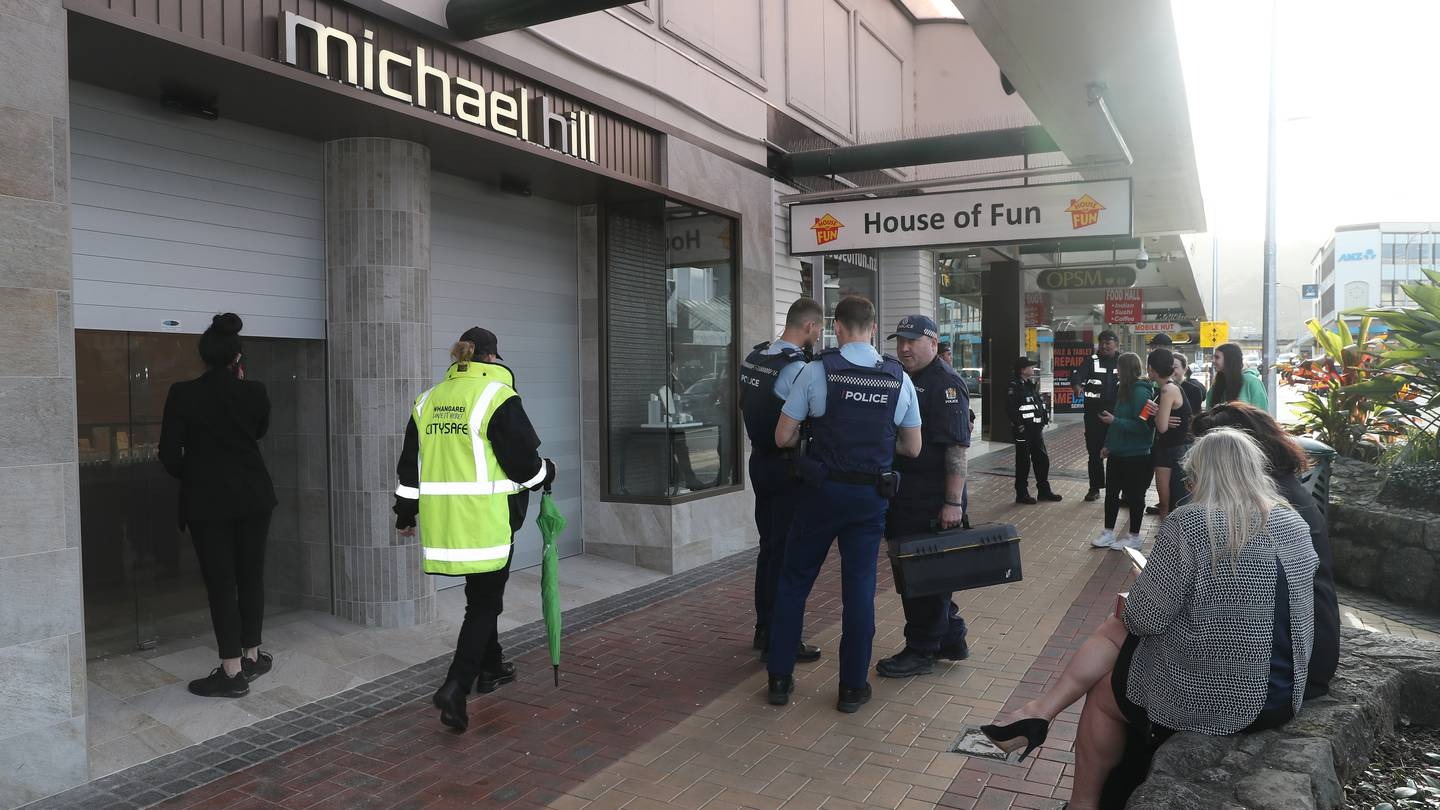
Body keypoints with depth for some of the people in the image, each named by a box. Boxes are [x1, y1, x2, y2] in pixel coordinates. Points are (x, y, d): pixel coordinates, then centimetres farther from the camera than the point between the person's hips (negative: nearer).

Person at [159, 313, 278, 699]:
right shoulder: (254, 392, -4)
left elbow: (169, 454, -8)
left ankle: (233, 672, 5)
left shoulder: (182, 394, -10)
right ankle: (252, 656, 24)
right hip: (253, 496, 3)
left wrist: (192, 478, 12)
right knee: (251, 576, 14)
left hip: (207, 500, -2)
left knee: (220, 583, 3)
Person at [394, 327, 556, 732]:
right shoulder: (498, 395, -10)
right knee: (485, 602, 2)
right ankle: (455, 688, -9)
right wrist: (546, 472, 11)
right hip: (487, 519, -6)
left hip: (443, 519, 6)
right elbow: (522, 460, -10)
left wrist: (405, 513, 24)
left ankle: (490, 667, 37)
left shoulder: (428, 400, 10)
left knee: (479, 596, 22)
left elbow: (411, 464, 15)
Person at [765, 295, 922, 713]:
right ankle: (853, 687, 18)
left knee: (794, 581, 12)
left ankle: (780, 678, 18)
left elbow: (783, 437, -8)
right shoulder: (898, 378, -2)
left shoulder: (816, 370, -11)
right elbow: (912, 448, 5)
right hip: (871, 495, 2)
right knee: (859, 588, 10)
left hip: (822, 491, -2)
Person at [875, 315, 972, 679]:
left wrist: (954, 502, -23)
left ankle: (921, 651, 13)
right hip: (906, 495, 9)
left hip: (932, 500, -9)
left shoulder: (945, 383, -14)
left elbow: (958, 447, -20)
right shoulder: (904, 379, 15)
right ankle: (951, 639, 31)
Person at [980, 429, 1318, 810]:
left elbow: (1145, 618, -17)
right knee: (1116, 629, 14)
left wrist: (1127, 607, 6)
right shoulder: (1296, 524, 3)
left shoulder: (1189, 523, -20)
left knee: (1103, 692, 20)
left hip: (1215, 698, -7)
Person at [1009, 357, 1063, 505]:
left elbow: (1040, 403, 24)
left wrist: (1044, 417, 12)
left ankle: (1044, 490, 25)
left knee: (1042, 459, 13)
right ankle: (1021, 494, 8)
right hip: (1024, 431, -8)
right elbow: (1010, 408, -19)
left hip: (1036, 429, 8)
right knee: (1023, 462, -1)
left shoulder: (1031, 384, 15)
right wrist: (1020, 425, -20)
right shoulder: (1014, 386, -12)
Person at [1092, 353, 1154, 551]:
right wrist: (1109, 444, 14)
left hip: (1135, 456, -9)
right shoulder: (1125, 389, 8)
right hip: (1118, 453, 9)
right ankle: (1109, 533, 24)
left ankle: (1134, 537, 20)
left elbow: (1141, 425, -24)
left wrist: (1113, 421, -21)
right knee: (1111, 493, 13)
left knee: (1134, 495, 6)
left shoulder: (1140, 392, -19)